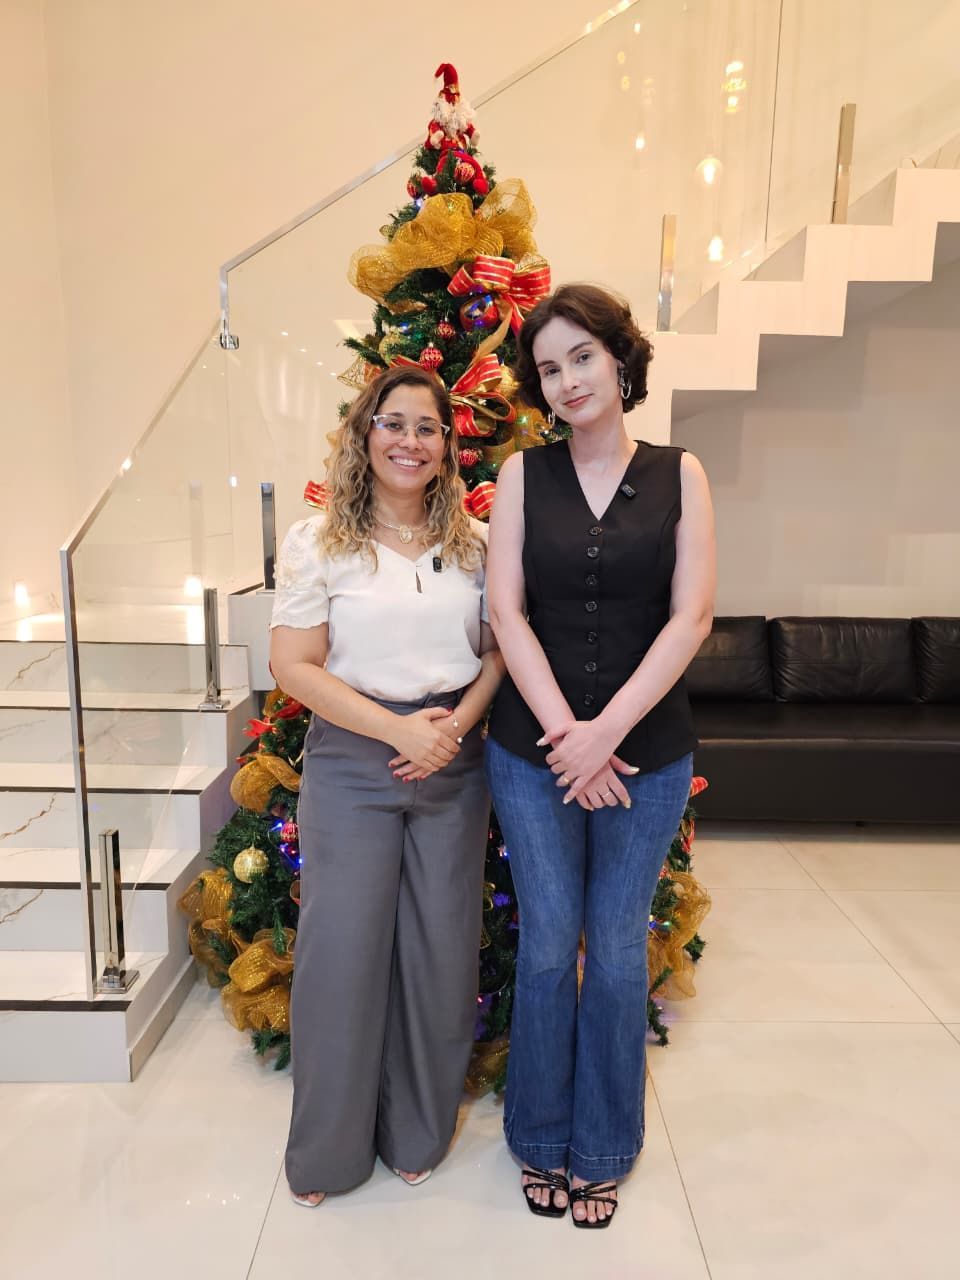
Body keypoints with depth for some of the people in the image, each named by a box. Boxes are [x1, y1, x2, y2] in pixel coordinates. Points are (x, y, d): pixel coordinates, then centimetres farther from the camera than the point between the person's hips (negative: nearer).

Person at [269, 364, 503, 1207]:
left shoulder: (474, 542, 4)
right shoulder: (318, 542, -4)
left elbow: (498, 650, 6)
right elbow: (295, 667, -8)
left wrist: (457, 724, -12)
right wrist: (400, 728, -16)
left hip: (453, 764, 3)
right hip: (351, 764, -2)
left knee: (440, 947, 11)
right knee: (342, 947, 6)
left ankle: (418, 1133, 36)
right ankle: (327, 1148, 32)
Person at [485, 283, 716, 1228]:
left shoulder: (678, 473, 1)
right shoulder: (523, 473, 1)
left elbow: (691, 615, -6)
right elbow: (507, 612, -5)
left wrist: (607, 731, -14)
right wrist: (567, 733, -14)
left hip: (646, 752, 0)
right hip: (532, 751, 0)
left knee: (618, 951, 12)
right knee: (548, 946, 11)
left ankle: (603, 1149, 37)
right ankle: (542, 1140, 37)